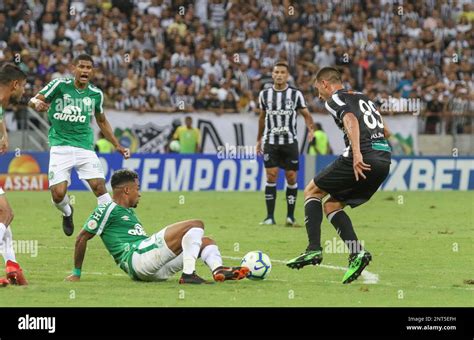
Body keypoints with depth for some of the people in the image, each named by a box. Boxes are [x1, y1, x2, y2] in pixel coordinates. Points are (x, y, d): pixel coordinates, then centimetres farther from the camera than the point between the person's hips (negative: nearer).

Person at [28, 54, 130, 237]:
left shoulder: (96, 94, 6)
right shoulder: (60, 85, -5)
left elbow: (102, 121, 22)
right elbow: (32, 101, -6)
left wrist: (117, 145, 20)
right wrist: (37, 103, -31)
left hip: (85, 146, 2)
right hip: (60, 145, -2)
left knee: (99, 186, -15)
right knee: (58, 194, -10)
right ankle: (67, 213, 25)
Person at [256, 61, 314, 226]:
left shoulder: (295, 94, 0)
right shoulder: (265, 94, 6)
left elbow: (306, 114, 3)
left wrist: (311, 129, -16)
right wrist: (259, 140, 19)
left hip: (290, 142, -1)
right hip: (271, 142, 1)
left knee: (291, 177, -1)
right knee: (271, 176, -8)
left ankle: (290, 216, 8)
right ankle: (270, 216, -5)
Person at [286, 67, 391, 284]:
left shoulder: (334, 99, 3)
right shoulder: (363, 97, 28)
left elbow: (350, 120, -17)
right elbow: (386, 131, 27)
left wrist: (357, 153, -29)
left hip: (363, 158, -8)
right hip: (384, 160, 8)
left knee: (312, 191, 9)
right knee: (331, 204, 18)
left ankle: (314, 249, -5)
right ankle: (357, 252, 0)